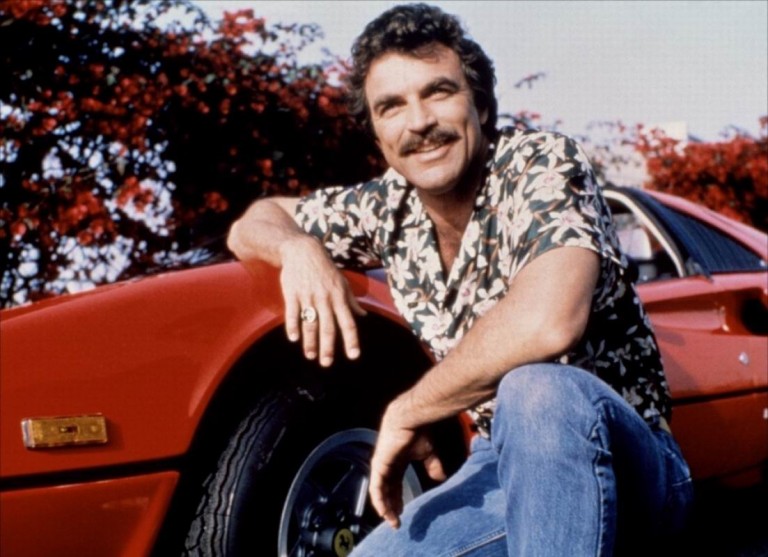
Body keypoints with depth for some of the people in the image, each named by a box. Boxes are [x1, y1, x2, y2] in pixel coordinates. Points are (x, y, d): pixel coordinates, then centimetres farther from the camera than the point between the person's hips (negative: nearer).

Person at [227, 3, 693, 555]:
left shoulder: (541, 163, -18)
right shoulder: (389, 206, 1)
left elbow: (546, 323, -37)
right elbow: (255, 223, 17)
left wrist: (406, 413, -23)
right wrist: (297, 247, -9)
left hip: (627, 467, -6)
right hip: (505, 467, 6)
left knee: (538, 388, -38)